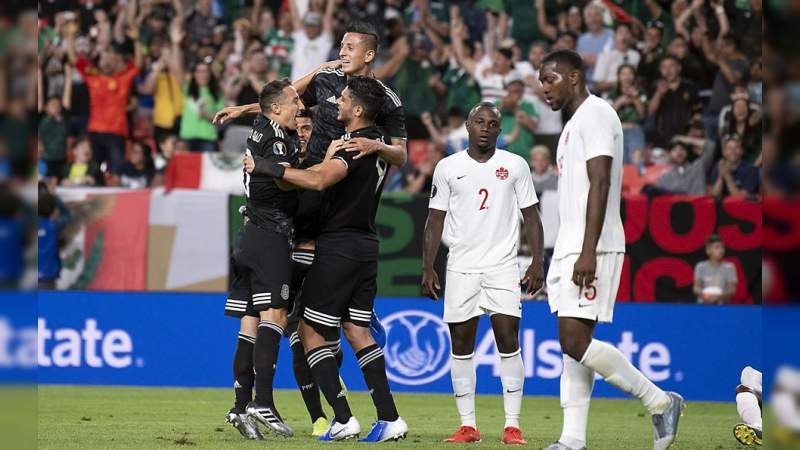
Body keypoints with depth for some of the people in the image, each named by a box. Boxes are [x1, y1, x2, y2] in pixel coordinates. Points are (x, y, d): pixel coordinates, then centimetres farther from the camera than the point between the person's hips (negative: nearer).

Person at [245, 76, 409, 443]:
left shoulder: (355, 144, -18)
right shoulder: (379, 141, 10)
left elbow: (318, 180, -34)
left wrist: (265, 167, -29)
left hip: (339, 245, -9)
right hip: (367, 245, 9)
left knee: (311, 331, -1)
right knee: (357, 331, 12)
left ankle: (343, 419, -7)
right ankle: (390, 419, 5)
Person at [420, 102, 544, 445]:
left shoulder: (515, 166, 5)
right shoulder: (448, 168, 6)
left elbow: (530, 217, 6)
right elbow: (435, 220, 7)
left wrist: (537, 262, -4)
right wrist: (427, 268, -1)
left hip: (502, 265, -1)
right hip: (461, 268, 1)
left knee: (508, 340, -10)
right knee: (461, 345, 1)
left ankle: (512, 426, -7)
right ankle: (468, 426, 6)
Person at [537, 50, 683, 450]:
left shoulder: (595, 114, -9)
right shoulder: (573, 124, 22)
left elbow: (600, 184, -19)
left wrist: (588, 251, -26)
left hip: (591, 249, -10)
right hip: (570, 249, 10)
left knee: (575, 341, -16)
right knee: (574, 345, 5)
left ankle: (660, 402, -7)